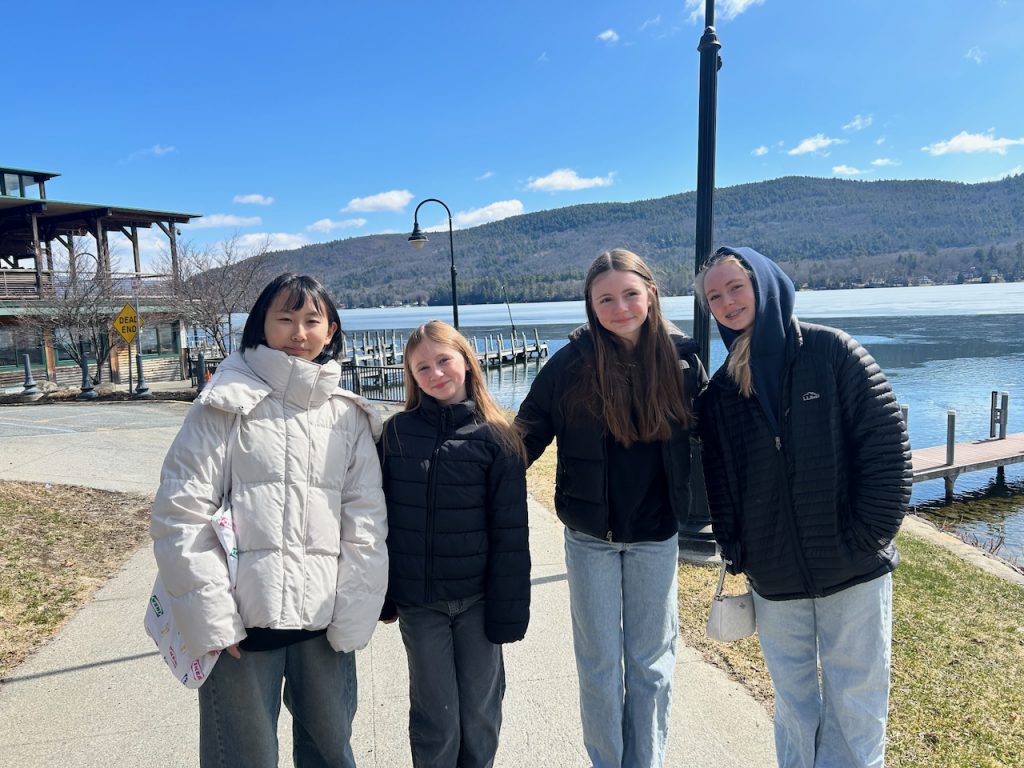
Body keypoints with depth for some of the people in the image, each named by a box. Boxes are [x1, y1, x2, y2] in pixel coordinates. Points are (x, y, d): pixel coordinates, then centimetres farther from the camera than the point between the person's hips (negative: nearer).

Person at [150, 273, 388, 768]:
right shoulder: (228, 403, -1)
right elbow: (181, 513, -7)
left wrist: (351, 617, -2)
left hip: (323, 618, 3)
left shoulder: (349, 415, 8)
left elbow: (366, 522, 4)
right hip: (240, 619, -3)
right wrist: (211, 616, -10)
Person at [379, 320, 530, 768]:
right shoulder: (397, 432, -2)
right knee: (436, 720, 11)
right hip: (418, 601, 1)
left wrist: (508, 609, -7)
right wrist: (382, 594, 4)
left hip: (477, 599, 0)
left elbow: (510, 533, -6)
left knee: (480, 716, 13)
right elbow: (380, 517, 3)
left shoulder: (496, 438, -6)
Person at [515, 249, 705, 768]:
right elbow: (527, 434, -5)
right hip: (591, 537, -1)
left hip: (656, 537, 1)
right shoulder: (571, 363, -11)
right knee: (599, 663, 12)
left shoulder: (681, 359, -6)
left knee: (652, 662, 14)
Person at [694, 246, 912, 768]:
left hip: (854, 570, -3)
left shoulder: (832, 352, -8)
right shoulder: (721, 389, 4)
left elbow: (888, 445, -9)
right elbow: (718, 481, 8)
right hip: (774, 579, 3)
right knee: (792, 702, 16)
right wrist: (734, 550, -1)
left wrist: (868, 536, -12)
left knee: (854, 704, 7)